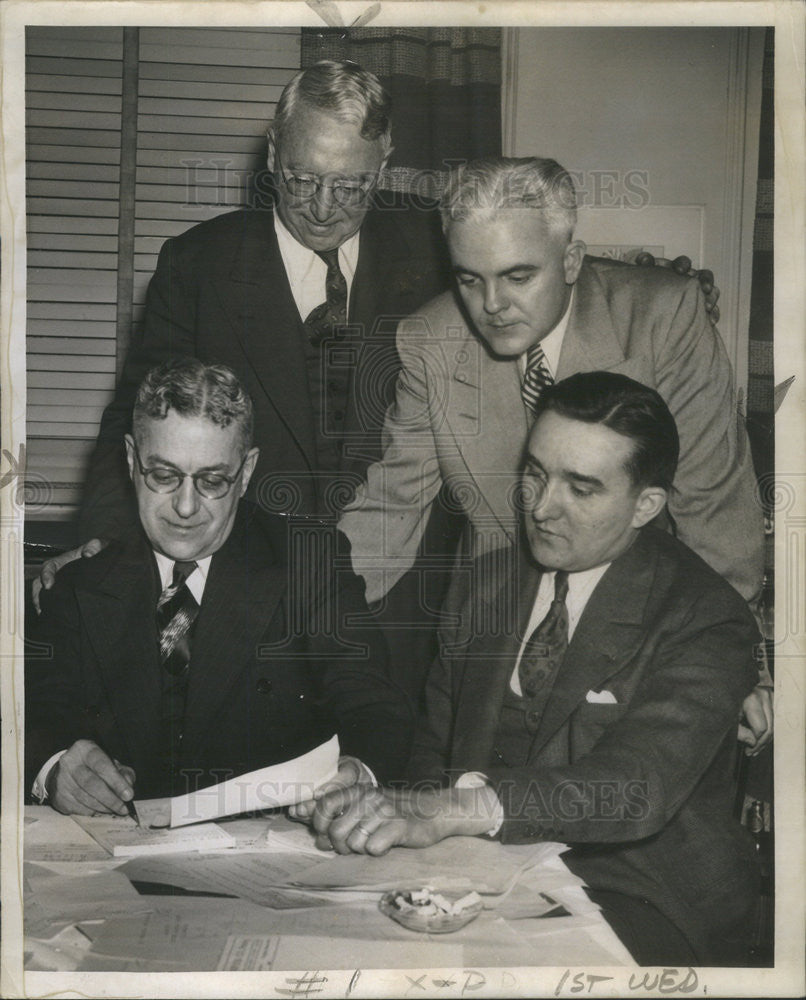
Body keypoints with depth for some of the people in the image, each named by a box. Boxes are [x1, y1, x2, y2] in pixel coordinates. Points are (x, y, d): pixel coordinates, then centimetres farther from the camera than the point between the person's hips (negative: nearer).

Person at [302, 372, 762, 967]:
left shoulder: (706, 621, -11)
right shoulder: (490, 573, 8)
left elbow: (635, 787, -27)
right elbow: (436, 736, 14)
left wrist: (446, 811, -39)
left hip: (634, 902, -5)